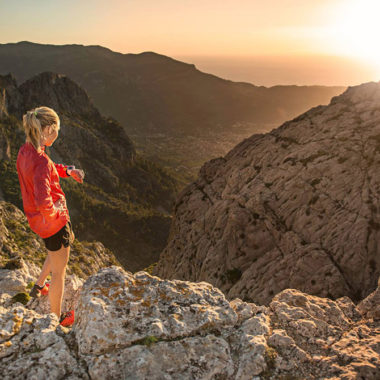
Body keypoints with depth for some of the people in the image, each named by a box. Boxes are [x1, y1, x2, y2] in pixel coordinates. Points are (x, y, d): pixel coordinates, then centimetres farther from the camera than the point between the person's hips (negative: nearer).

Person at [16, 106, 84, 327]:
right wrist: (54, 212, -20)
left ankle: (39, 286, 48)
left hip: (35, 218, 9)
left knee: (68, 241, 35)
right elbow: (43, 203, -40)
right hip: (52, 221, -9)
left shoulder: (25, 151, -3)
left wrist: (68, 171, 3)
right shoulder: (41, 161, -31)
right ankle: (57, 317, 33)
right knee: (59, 271, 12)